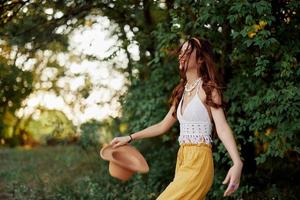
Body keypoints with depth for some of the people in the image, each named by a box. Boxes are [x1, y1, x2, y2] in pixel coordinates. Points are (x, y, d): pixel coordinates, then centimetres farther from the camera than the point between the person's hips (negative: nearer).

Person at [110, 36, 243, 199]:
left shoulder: (207, 89, -7)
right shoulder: (182, 92, 15)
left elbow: (222, 127, -20)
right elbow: (163, 126, 24)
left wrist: (237, 163, -34)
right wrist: (129, 138, 22)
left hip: (198, 162, -8)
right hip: (183, 161, 8)